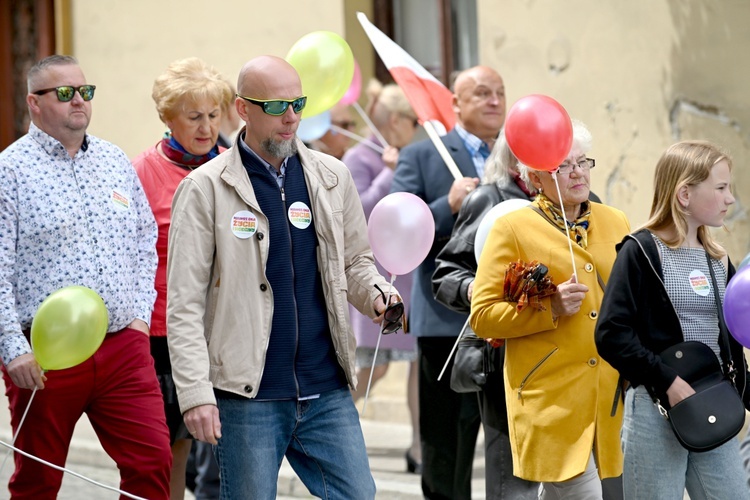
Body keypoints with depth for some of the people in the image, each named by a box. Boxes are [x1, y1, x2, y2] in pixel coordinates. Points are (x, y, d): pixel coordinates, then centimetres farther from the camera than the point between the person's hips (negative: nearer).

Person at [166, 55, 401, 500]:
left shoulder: (332, 177, 9)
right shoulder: (206, 189, -3)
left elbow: (355, 260, 19)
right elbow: (185, 304, -6)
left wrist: (377, 295, -4)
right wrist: (196, 393, -14)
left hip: (327, 393, 4)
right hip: (247, 397, -4)